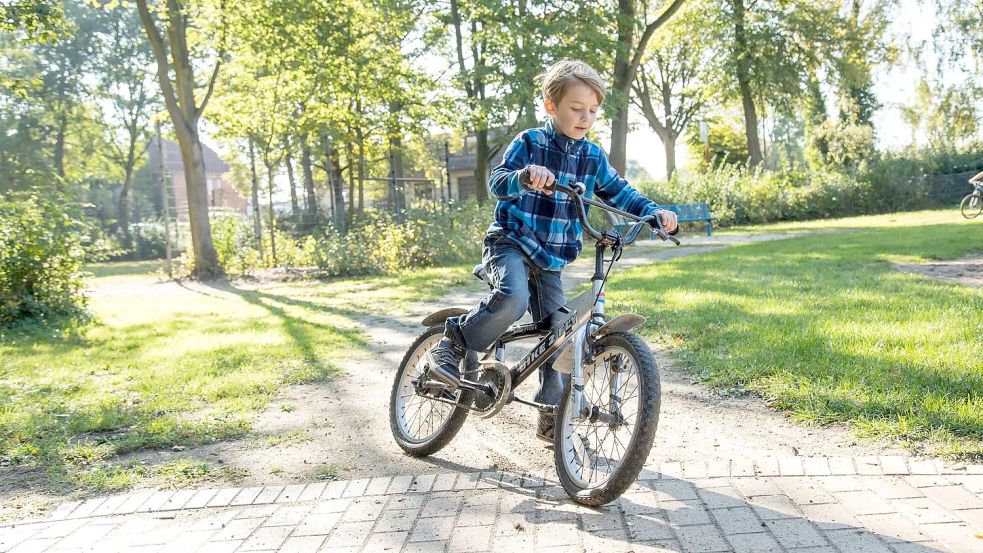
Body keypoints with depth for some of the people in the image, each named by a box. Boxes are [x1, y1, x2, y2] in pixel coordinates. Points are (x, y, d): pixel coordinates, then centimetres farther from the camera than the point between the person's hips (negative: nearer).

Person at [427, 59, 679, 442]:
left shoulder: (593, 157, 7)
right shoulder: (529, 143, -6)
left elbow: (620, 194, 10)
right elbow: (497, 182, -17)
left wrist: (654, 212, -8)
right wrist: (525, 175, -40)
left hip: (551, 258, 5)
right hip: (511, 242, -5)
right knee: (513, 299, -35)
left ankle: (552, 418, 16)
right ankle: (452, 345, -12)